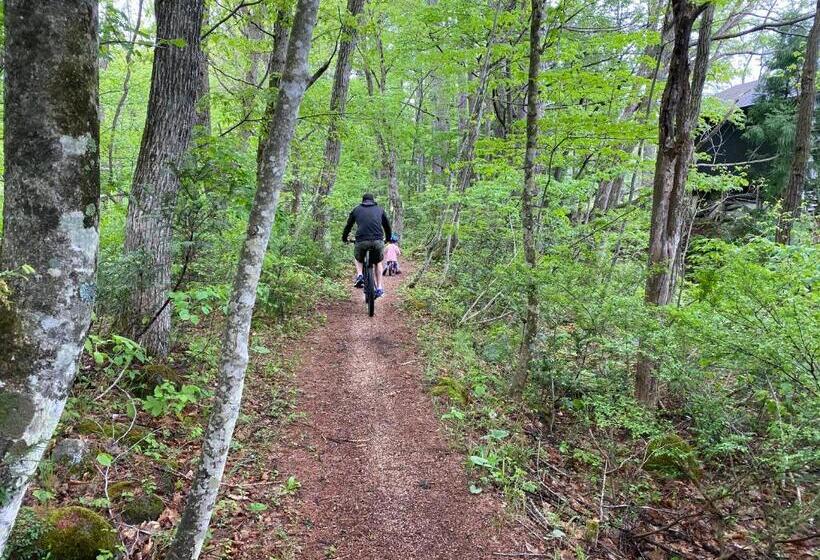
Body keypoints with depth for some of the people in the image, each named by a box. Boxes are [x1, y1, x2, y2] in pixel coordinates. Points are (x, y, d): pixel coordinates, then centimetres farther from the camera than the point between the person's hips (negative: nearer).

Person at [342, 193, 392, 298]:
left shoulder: (356, 210, 19)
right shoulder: (379, 209, 20)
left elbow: (348, 225, 26)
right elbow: (387, 225, 29)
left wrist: (344, 238, 43)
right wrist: (388, 238, 47)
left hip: (361, 241, -1)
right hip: (378, 241, 1)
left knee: (358, 260, 30)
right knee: (378, 263, 26)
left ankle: (359, 275, 5)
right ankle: (379, 288, 18)